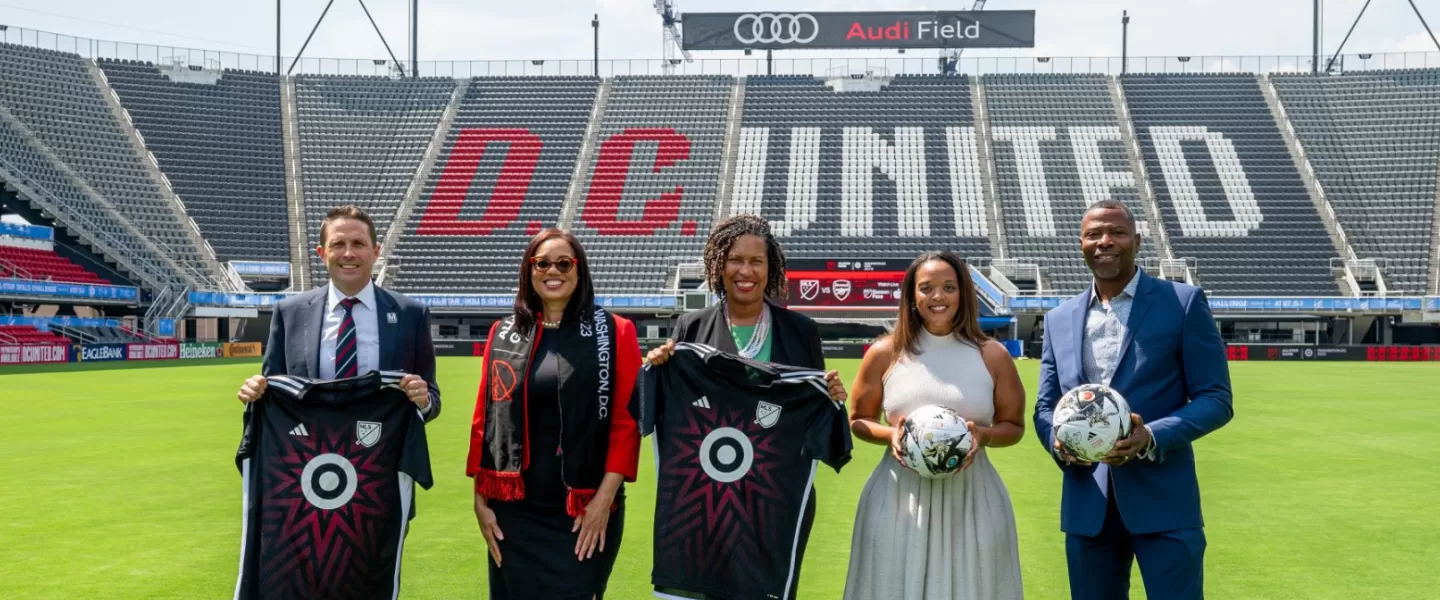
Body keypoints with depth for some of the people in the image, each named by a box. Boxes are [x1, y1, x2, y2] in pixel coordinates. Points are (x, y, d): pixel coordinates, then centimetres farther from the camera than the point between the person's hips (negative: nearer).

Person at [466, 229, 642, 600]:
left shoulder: (615, 333, -1)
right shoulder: (503, 335, 8)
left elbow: (627, 420, -5)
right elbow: (484, 420, 8)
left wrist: (605, 497, -12)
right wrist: (481, 499, 4)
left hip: (583, 511, -3)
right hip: (514, 510, 3)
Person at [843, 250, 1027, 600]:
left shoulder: (992, 355, 1)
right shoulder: (885, 354, 0)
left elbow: (1014, 426, 9)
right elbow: (858, 420, 10)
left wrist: (983, 435, -12)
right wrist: (889, 434, -11)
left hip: (972, 498, 0)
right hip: (898, 499, 0)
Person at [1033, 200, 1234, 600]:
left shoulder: (1183, 302, 0)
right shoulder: (1059, 319, 12)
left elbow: (1216, 399, -3)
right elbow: (1044, 406, 14)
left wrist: (1152, 437, -20)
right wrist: (1058, 442, -9)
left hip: (1162, 501, -4)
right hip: (1087, 505, 4)